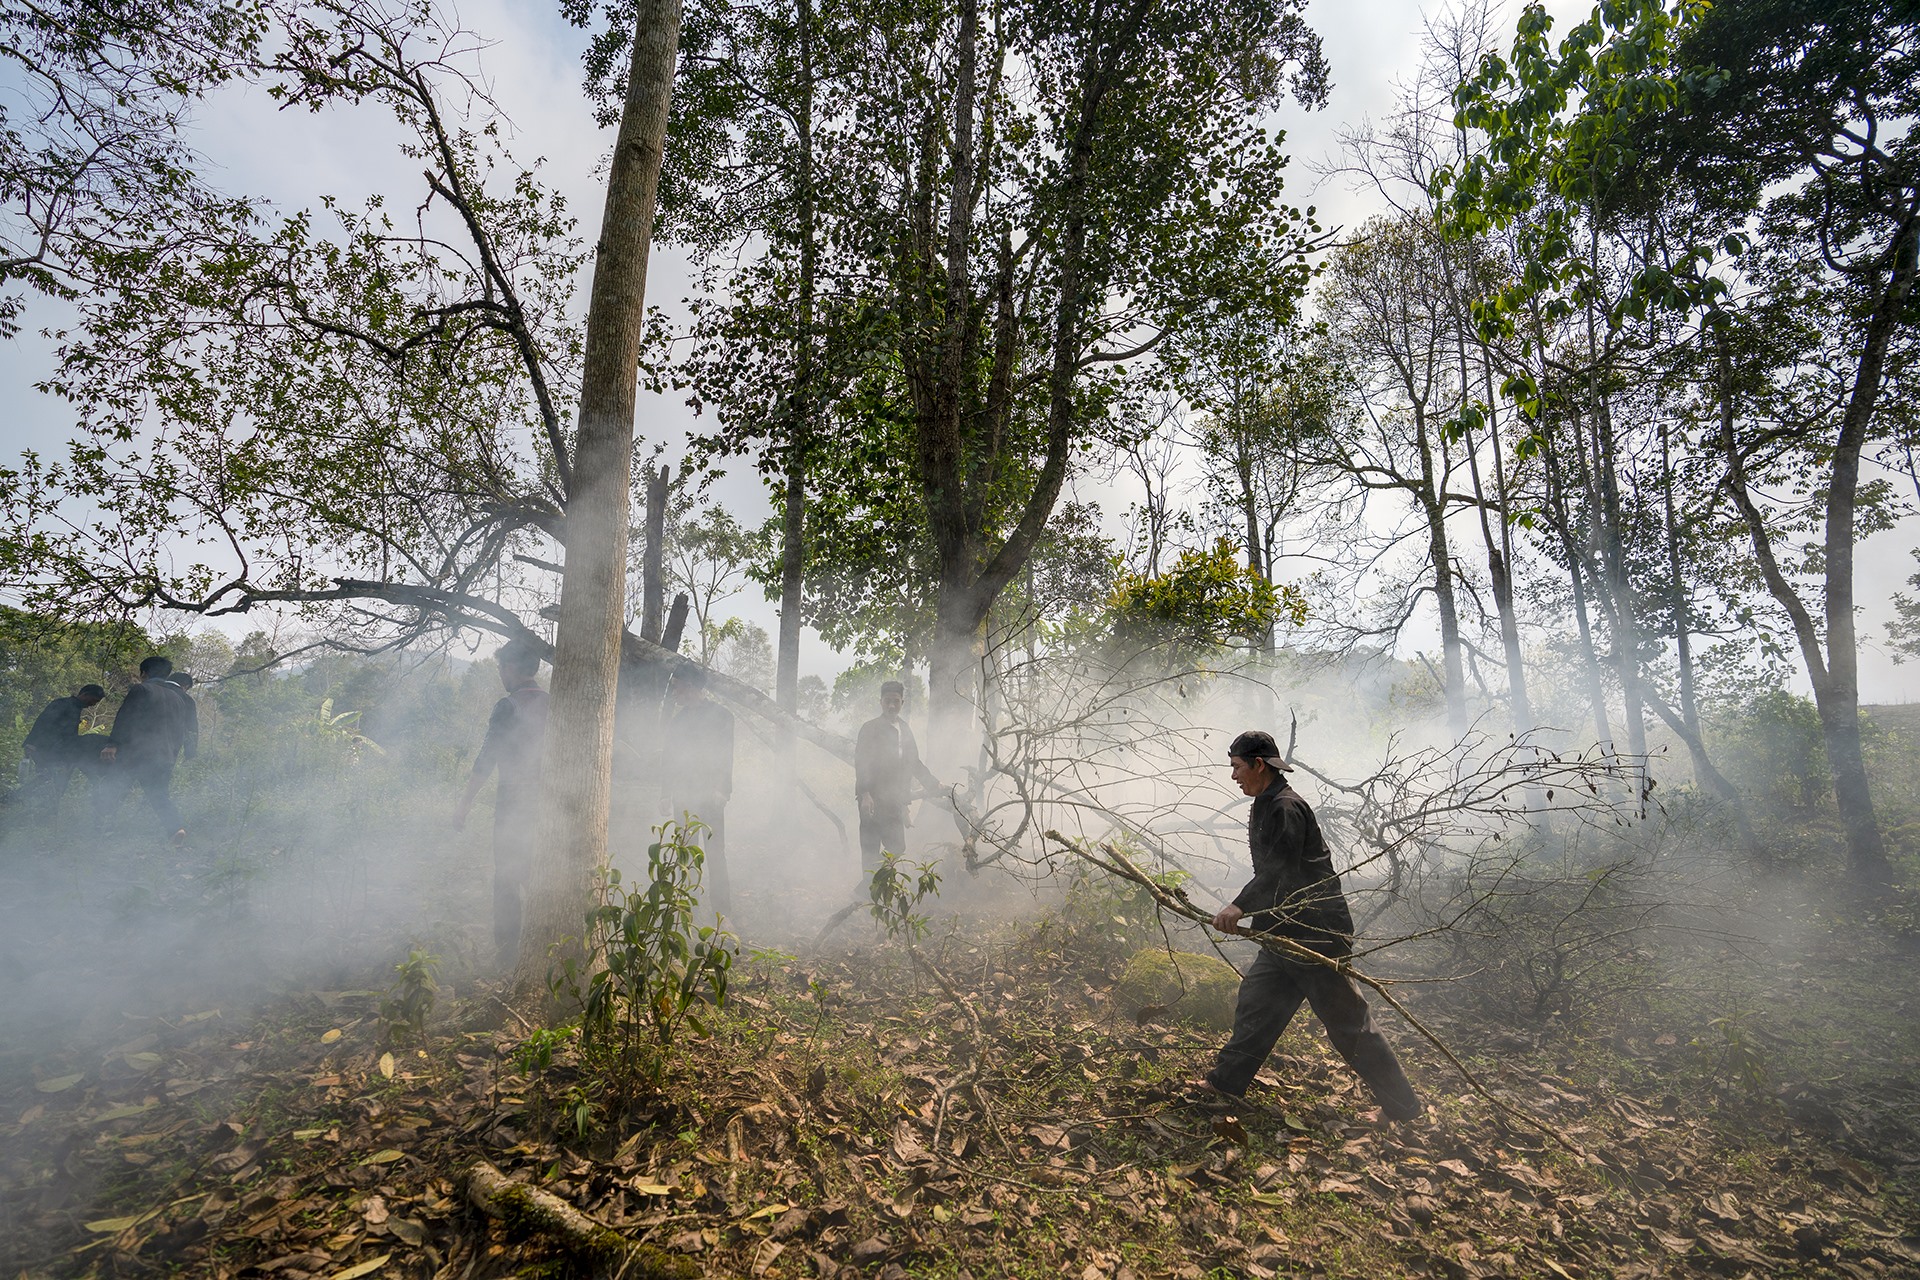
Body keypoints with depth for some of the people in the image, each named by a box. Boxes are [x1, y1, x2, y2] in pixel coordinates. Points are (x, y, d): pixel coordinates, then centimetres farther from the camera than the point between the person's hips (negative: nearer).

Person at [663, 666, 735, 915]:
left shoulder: (720, 715, -1)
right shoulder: (678, 718, 16)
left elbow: (725, 755, -6)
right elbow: (672, 758, 17)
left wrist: (720, 791, -14)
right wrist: (669, 794, 13)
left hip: (709, 795, -6)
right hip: (683, 796, 6)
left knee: (714, 851, -7)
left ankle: (721, 908, -2)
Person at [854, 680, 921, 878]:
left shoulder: (905, 729, 15)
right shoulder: (870, 728, -4)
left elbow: (914, 763, 21)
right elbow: (861, 763, -11)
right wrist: (865, 794, -20)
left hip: (896, 799, 6)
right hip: (874, 799, -6)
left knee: (897, 847, 6)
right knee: (870, 848, -2)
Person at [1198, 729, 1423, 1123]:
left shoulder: (1286, 807, -19)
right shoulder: (1265, 807, 12)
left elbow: (1280, 870, -30)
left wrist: (1240, 905, -38)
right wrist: (1248, 909, 20)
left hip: (1317, 932, -10)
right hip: (1286, 934, 10)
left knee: (1348, 1023, 2)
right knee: (1255, 1002, 11)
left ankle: (1403, 1108, 17)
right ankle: (1225, 1083, 20)